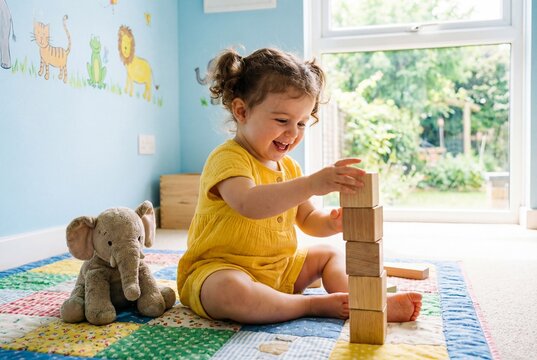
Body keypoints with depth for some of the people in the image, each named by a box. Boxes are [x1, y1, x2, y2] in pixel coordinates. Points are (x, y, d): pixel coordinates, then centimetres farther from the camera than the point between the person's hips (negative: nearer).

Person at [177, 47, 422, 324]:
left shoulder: (288, 167, 10)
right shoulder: (228, 159, -19)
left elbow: (307, 219, 14)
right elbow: (248, 204, -39)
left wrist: (330, 223, -10)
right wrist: (311, 184, -48)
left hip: (277, 269, 8)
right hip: (218, 269, -8)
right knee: (230, 293, -40)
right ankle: (315, 305, -23)